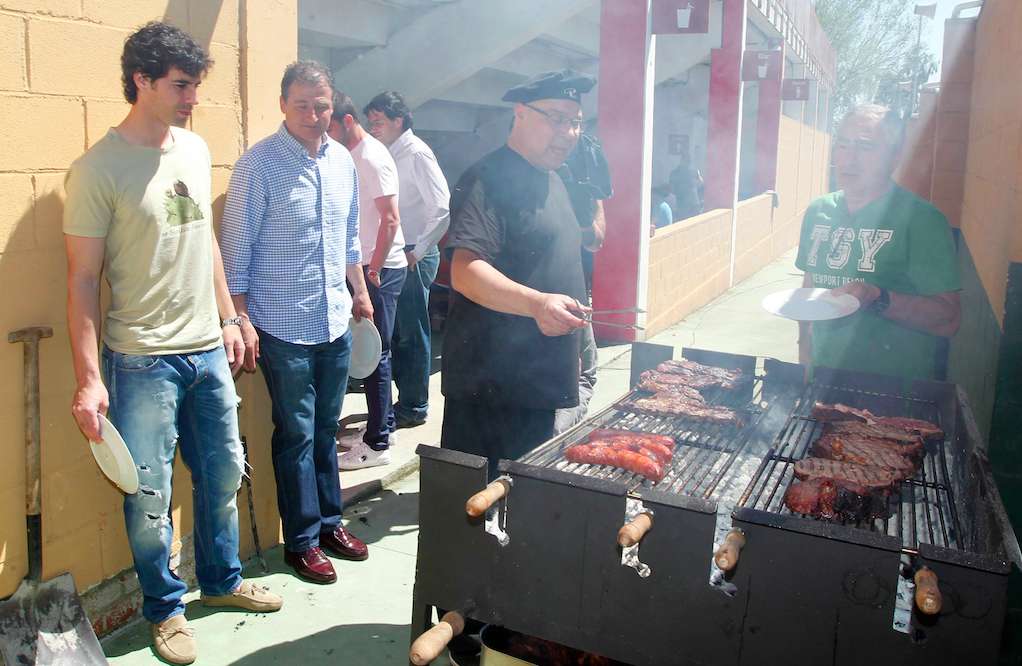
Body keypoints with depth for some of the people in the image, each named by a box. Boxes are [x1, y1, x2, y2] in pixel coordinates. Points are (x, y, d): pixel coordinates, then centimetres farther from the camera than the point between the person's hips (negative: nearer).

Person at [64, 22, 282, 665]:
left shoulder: (195, 149, 7)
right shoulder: (99, 168, -12)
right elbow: (83, 279, -11)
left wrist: (228, 318, 16)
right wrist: (89, 379, -15)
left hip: (207, 351, 6)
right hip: (141, 362, -6)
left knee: (224, 472, 16)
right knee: (149, 496, 4)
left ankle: (222, 581, 37)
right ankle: (166, 607, 26)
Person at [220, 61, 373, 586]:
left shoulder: (342, 160, 8)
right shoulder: (258, 165, -11)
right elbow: (236, 248, -10)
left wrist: (360, 290, 19)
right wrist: (240, 319, -13)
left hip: (335, 321, 6)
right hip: (283, 327, -5)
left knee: (325, 429, 16)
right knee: (297, 435, 4)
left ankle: (329, 522, 31)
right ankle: (301, 540, 19)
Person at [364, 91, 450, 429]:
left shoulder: (417, 154, -12)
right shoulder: (392, 154, 14)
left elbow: (443, 209, -19)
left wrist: (418, 252, -17)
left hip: (414, 258, -9)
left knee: (412, 334, 0)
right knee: (396, 332, 15)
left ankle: (414, 407, 12)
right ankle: (406, 399, 27)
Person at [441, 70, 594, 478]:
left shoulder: (552, 183, 16)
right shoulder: (490, 180, -15)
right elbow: (465, 272, -28)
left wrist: (568, 350, 26)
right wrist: (536, 303, -43)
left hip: (540, 379, 9)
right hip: (489, 383, -9)